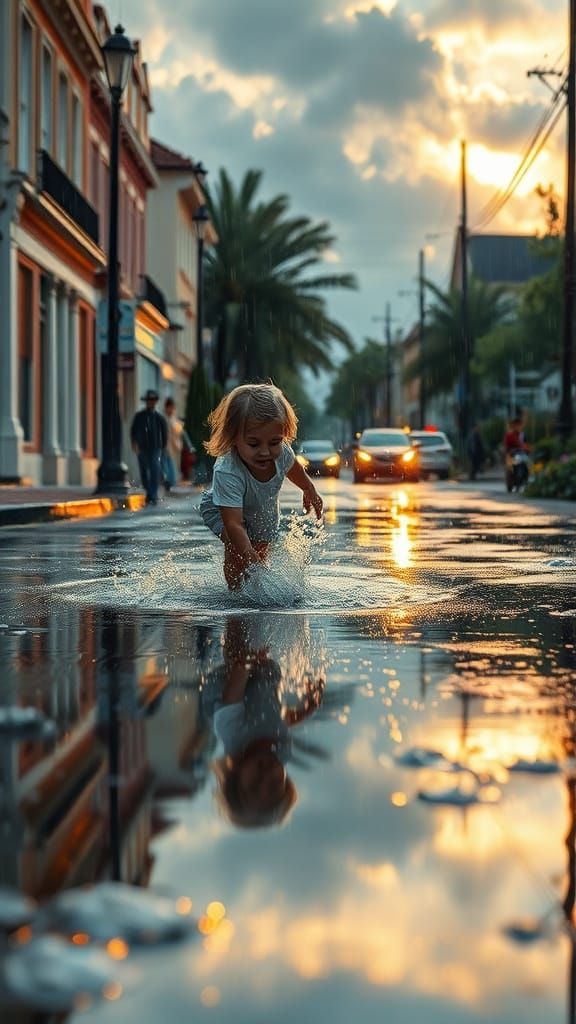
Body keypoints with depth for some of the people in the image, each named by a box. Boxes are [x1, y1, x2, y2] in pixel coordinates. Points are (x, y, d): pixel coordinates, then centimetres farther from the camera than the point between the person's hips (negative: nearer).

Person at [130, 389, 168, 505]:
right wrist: (134, 442, -14)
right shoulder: (139, 416, 5)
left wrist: (162, 447, 12)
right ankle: (149, 493, 28)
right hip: (142, 449, 2)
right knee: (144, 473, 10)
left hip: (155, 449, -2)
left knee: (155, 473, -14)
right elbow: (133, 431, 1)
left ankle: (153, 496, -14)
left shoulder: (159, 418, 3)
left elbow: (164, 434, 11)